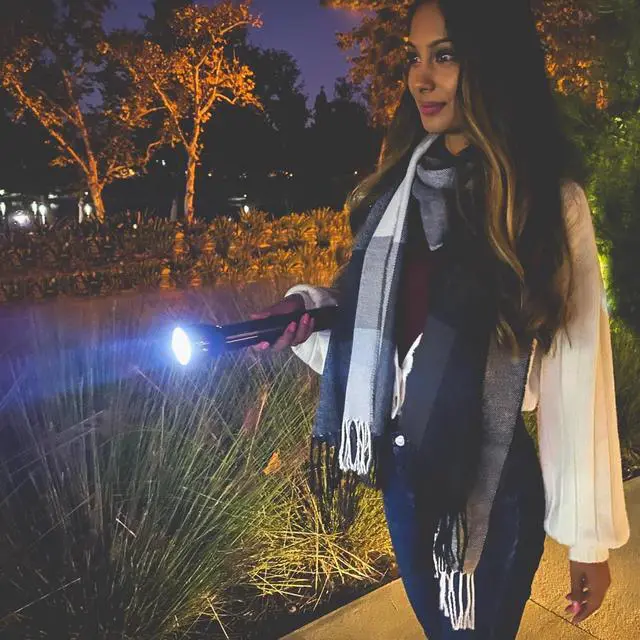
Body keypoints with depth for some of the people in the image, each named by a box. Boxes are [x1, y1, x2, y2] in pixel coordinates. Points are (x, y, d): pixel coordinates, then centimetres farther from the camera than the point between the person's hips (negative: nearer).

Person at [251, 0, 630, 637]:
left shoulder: (550, 200, -13)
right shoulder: (399, 180, 2)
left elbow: (578, 372, -14)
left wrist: (589, 536, -10)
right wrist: (308, 312, -10)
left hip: (492, 477, -5)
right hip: (404, 464, 5)